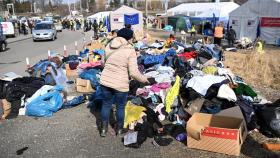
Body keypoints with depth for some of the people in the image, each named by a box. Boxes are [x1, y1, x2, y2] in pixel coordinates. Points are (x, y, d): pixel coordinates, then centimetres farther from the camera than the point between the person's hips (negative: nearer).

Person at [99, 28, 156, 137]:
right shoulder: (130, 50, -14)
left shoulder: (109, 46, 2)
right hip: (120, 84, -4)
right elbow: (134, 73, -18)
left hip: (105, 80, 5)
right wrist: (146, 80, -7)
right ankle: (119, 130, 33)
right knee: (120, 107, 16)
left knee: (106, 104, 20)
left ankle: (103, 129, 31)